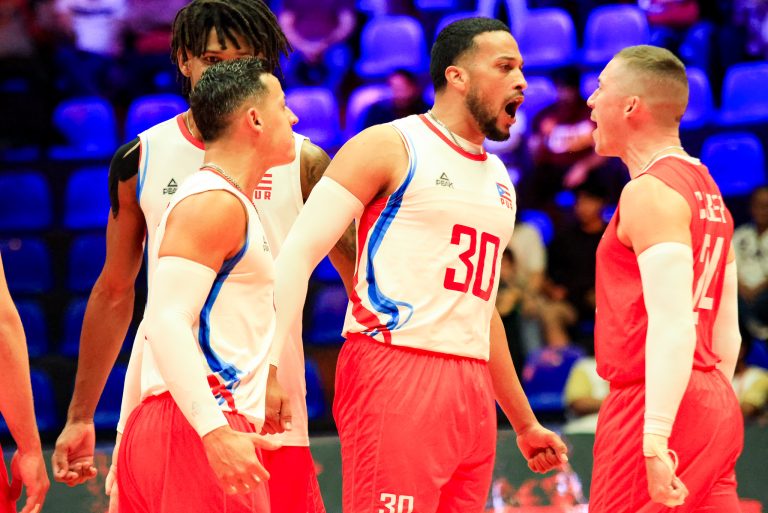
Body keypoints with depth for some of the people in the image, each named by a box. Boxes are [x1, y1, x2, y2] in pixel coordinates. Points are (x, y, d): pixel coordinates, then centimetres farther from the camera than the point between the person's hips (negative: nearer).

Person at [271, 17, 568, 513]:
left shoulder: (498, 178, 22)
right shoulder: (390, 147, -1)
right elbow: (299, 253, -7)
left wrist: (525, 422, 29)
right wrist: (270, 363, -19)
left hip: (471, 388, 7)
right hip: (394, 373, -7)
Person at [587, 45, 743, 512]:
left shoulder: (650, 192, -11)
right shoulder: (708, 191, 18)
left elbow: (672, 324, -21)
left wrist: (655, 439, -26)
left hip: (657, 405, -9)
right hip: (715, 403, 9)